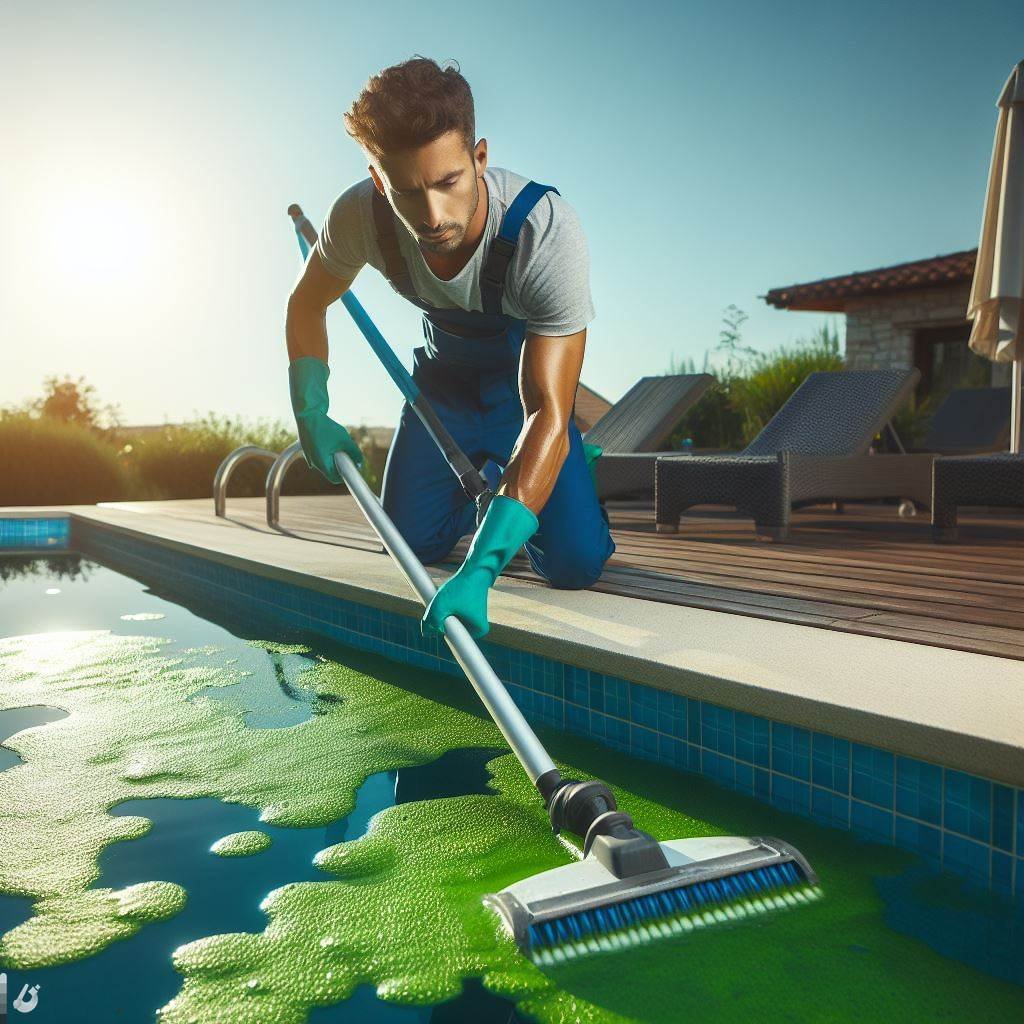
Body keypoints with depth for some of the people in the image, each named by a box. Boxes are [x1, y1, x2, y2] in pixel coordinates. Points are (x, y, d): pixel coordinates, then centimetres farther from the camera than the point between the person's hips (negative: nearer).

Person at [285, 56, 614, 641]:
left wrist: (480, 569, -52)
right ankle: (483, 482, 30)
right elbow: (307, 305, -4)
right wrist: (311, 414, -17)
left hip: (531, 378, -3)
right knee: (411, 545, 0)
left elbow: (548, 414, -44)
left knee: (575, 565, -16)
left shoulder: (549, 233, -40)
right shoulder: (360, 215, -27)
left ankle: (576, 466, 17)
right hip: (445, 374, 3)